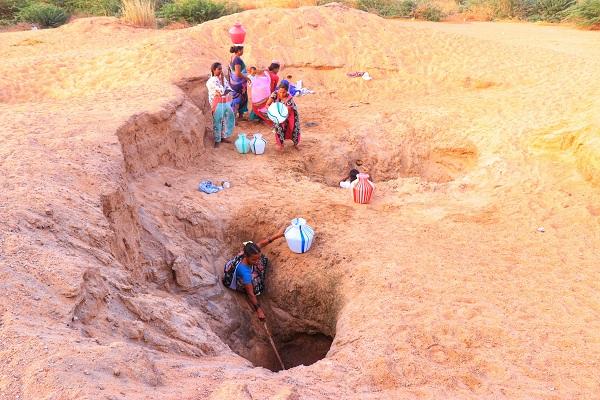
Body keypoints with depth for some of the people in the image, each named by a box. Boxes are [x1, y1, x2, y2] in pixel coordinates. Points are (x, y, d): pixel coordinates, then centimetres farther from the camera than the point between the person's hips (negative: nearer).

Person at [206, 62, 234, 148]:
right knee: (217, 121, 0)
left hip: (226, 102, 7)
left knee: (229, 118, 11)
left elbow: (229, 89, 5)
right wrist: (221, 79, -15)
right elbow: (221, 91, -22)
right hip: (218, 103, -7)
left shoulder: (223, 78, 9)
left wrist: (225, 92, -17)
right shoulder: (212, 81, -15)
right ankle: (217, 140, 11)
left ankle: (224, 136, 26)